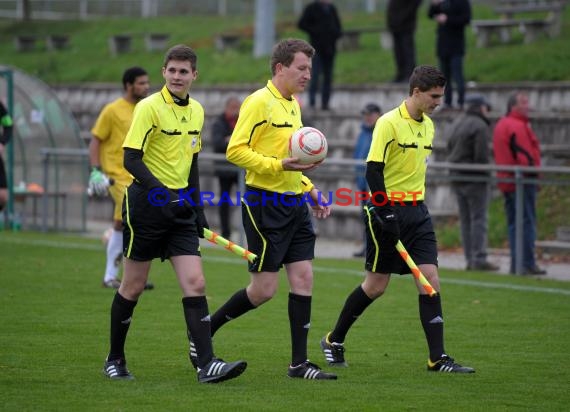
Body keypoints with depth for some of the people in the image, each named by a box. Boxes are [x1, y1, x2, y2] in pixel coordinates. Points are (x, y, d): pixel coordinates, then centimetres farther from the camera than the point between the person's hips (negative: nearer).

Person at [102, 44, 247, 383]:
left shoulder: (197, 111, 10)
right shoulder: (149, 107, -10)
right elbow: (131, 159, -15)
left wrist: (198, 208, 16)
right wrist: (162, 192, -27)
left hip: (181, 207, 5)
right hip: (147, 204, -5)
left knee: (196, 284, -8)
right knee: (133, 287, 4)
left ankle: (207, 364, -14)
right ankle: (115, 358, 21)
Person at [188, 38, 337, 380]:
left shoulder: (293, 105, 16)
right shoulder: (259, 102, -11)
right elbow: (235, 151, -17)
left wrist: (312, 191, 17)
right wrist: (280, 166, -24)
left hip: (295, 204, 8)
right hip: (265, 204, -8)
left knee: (303, 278, 1)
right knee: (264, 289, -6)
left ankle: (299, 363, 4)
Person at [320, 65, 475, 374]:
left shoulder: (427, 125, 11)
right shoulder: (389, 123, -13)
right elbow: (373, 170, -16)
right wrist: (385, 214, -21)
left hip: (416, 211, 7)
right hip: (387, 210, -7)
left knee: (430, 279, -5)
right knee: (376, 284, 1)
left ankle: (437, 358, -6)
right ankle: (334, 341, 21)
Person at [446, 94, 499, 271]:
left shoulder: (455, 124, 16)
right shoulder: (480, 126, -11)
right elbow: (481, 155, -17)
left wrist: (454, 173, 15)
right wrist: (485, 175, -11)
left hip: (457, 178, 8)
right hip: (475, 178, -8)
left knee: (465, 220, 9)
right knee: (479, 218, -7)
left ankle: (470, 259, 8)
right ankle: (479, 258, -11)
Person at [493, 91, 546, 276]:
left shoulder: (500, 125, 17)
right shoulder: (518, 126, -14)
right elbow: (525, 155, -20)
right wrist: (534, 175, -17)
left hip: (506, 182, 10)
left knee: (513, 223, 12)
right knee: (527, 222, -7)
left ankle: (515, 264, 12)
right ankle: (527, 264, -9)